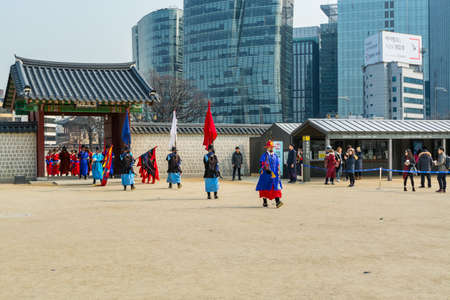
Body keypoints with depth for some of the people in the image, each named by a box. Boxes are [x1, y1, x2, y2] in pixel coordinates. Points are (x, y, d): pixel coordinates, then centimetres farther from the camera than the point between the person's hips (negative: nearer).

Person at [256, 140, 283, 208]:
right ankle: (264, 202, 21)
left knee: (276, 187, -11)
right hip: (266, 175, -3)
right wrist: (267, 170, -24)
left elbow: (278, 165, 17)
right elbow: (262, 164, -13)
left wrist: (278, 173, 12)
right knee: (265, 188, 6)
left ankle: (277, 202, -21)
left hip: (274, 175, 3)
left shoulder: (275, 156, 12)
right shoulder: (264, 155, -3)